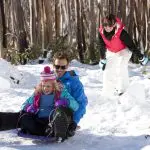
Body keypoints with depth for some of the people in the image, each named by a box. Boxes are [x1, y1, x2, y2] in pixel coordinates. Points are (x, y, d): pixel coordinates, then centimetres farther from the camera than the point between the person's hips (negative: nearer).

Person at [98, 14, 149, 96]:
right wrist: (102, 59, -1)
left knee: (121, 67, -20)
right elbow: (102, 46, -8)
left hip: (123, 51, -4)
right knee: (108, 69, 3)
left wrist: (140, 56, -21)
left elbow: (131, 44, -28)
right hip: (111, 52, 4)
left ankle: (121, 88, -8)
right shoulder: (101, 32, -25)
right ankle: (108, 89, 16)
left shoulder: (121, 33, -38)